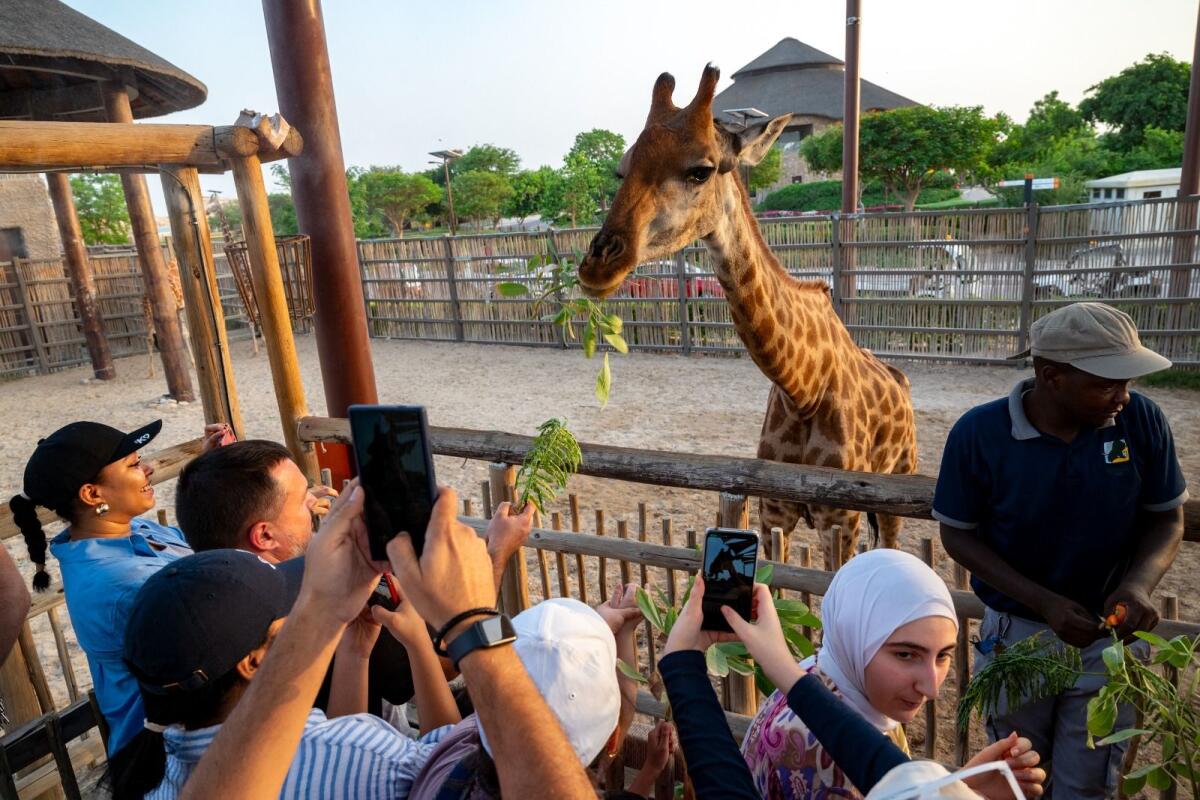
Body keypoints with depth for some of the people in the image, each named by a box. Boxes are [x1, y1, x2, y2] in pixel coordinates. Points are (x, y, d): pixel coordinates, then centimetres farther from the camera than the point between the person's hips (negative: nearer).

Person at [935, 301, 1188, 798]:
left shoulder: (1141, 420, -15)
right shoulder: (979, 433, -21)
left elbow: (1167, 516, -2)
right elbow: (958, 534, -12)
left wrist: (1139, 583, -23)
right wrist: (1044, 602, -22)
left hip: (1111, 636, 1)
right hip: (1016, 634, -1)